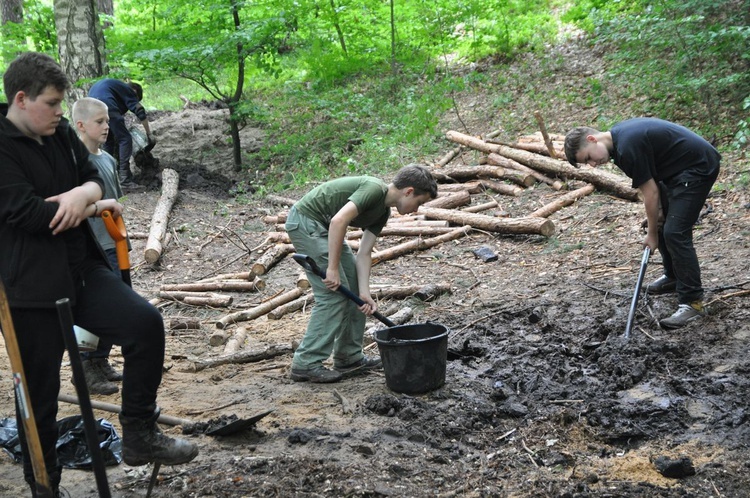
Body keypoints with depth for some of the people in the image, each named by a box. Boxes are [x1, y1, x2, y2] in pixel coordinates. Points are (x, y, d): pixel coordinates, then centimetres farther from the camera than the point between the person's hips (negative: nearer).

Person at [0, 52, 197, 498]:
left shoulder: (61, 133, 8)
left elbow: (94, 178, 10)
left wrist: (82, 193, -16)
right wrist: (95, 208, -10)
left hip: (82, 268, 7)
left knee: (146, 323, -7)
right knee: (39, 391, 4)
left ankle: (140, 435, 7)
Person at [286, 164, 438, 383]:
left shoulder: (383, 211, 9)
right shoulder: (374, 189, -20)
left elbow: (364, 253, 5)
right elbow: (338, 221, -31)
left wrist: (365, 292, -6)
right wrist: (332, 268, -28)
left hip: (321, 226, 10)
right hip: (305, 221, -10)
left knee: (353, 288, 10)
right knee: (333, 293, -11)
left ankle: (349, 357, 18)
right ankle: (306, 364, -5)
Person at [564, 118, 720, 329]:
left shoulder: (628, 147, -26)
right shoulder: (618, 135, 4)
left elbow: (650, 192, -18)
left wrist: (651, 233, -5)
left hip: (698, 167, -10)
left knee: (675, 232, -15)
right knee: (663, 225, 17)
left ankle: (692, 302, -11)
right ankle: (674, 277, 35)